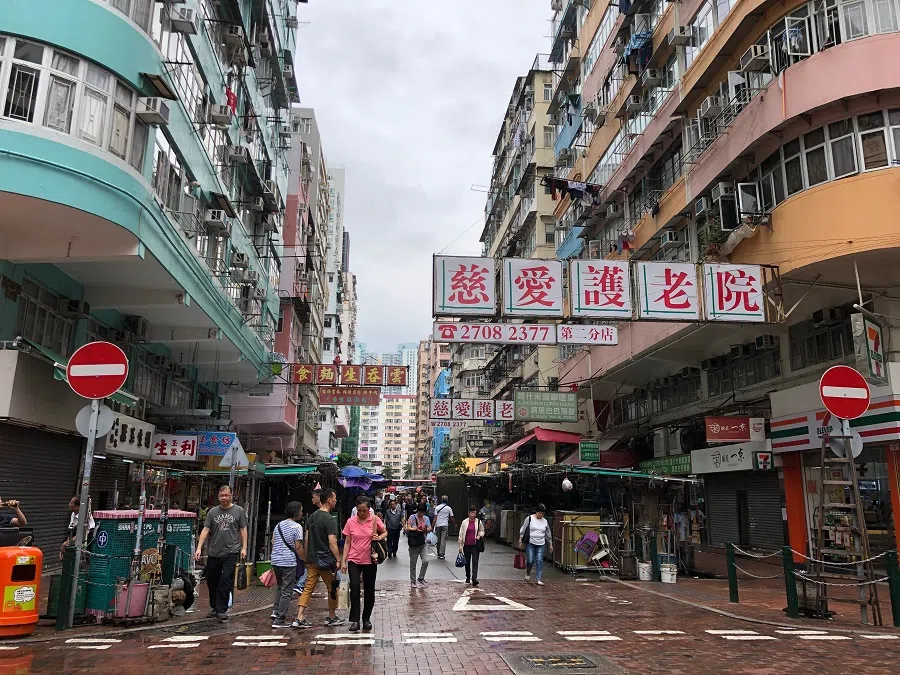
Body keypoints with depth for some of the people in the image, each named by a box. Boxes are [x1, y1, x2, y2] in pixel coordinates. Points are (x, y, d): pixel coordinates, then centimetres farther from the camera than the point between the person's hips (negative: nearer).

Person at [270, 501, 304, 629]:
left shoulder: (279, 525, 11)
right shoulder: (297, 527, -9)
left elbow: (273, 543, 14)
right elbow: (298, 547, -12)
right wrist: (303, 560, -1)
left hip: (276, 561, 7)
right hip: (289, 562, -7)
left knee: (279, 587, 26)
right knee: (287, 591, 1)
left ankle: (275, 611, 15)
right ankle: (279, 620, 2)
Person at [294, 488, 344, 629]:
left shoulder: (312, 517, 8)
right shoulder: (329, 520, -16)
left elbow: (307, 539, 13)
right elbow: (332, 542, -20)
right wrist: (339, 560, -15)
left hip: (312, 560, 7)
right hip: (326, 560, -7)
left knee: (308, 589, 7)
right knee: (332, 588, 9)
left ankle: (299, 619, 1)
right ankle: (332, 618, 20)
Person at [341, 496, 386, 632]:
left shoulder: (375, 519, -4)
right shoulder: (351, 522, -3)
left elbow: (385, 532, 10)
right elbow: (347, 543, 3)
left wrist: (379, 537, -12)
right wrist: (343, 561, 0)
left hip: (370, 561, 1)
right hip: (354, 560, 0)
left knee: (369, 590, 9)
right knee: (354, 587, -15)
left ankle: (366, 619, 25)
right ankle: (354, 620, -7)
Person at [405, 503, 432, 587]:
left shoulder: (426, 518, 9)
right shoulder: (412, 517, -5)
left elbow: (430, 529, 5)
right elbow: (408, 528, -10)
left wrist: (426, 529, -18)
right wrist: (415, 529, -28)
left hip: (422, 543, 3)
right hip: (413, 544, -3)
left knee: (425, 561, -7)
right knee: (413, 563, 5)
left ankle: (421, 578, 12)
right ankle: (413, 581, 19)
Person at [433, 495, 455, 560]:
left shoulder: (437, 507, 3)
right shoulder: (449, 508, 1)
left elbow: (435, 517, -1)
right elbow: (451, 518, 5)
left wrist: (433, 525, 1)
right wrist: (454, 523, 21)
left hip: (438, 525, 2)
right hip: (445, 525, -2)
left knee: (438, 540, 11)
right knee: (443, 540, -3)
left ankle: (438, 554, 18)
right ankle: (441, 554, -7)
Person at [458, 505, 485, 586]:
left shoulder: (479, 522, 1)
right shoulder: (465, 522, 0)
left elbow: (482, 531, 16)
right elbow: (461, 534, 3)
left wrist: (480, 535, -7)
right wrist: (460, 545, 1)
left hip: (475, 545, -1)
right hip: (466, 545, 1)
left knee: (475, 562, -11)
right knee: (467, 562, 13)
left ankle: (474, 578, -17)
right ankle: (468, 577, 29)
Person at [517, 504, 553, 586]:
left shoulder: (545, 521, 7)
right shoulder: (529, 519, -4)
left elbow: (548, 534, 16)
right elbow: (523, 530, -1)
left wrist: (550, 544, 16)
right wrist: (520, 540, -4)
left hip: (541, 545, 3)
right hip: (530, 543, -3)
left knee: (539, 561, -3)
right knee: (530, 561, -5)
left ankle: (538, 579, 3)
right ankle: (527, 574, 22)